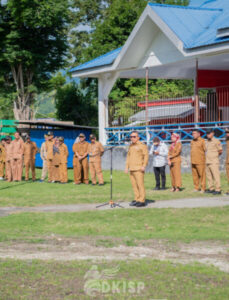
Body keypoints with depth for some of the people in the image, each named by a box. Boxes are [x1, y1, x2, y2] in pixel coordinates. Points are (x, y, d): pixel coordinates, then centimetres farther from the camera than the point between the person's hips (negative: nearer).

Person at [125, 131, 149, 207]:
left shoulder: (142, 145, -3)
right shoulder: (131, 146, 18)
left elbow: (146, 156, -8)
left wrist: (144, 166, -18)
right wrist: (127, 167, 16)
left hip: (139, 169, -7)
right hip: (131, 169, 7)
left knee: (140, 184, -9)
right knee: (134, 185, 7)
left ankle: (142, 201, -8)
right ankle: (137, 199, 13)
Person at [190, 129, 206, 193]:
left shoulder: (202, 141, -7)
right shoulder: (192, 141, 15)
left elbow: (206, 149, -10)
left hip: (200, 161, -7)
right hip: (193, 161, 7)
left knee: (202, 175, -4)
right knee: (195, 175, 7)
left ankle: (203, 188, 1)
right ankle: (196, 187, 14)